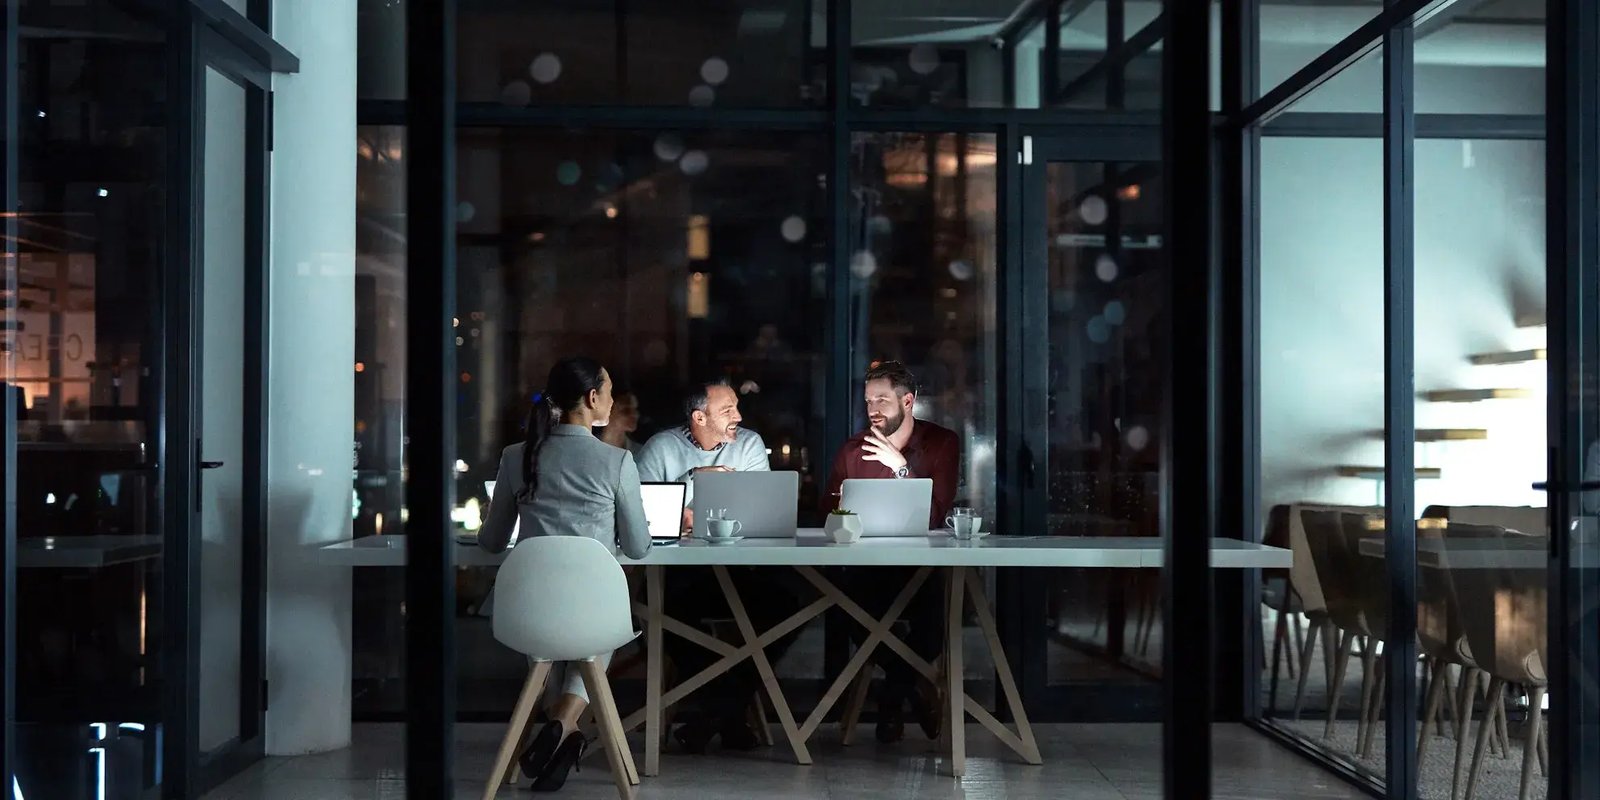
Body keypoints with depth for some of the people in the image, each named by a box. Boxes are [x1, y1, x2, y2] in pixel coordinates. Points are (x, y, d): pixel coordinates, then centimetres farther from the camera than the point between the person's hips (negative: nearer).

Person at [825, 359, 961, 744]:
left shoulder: (942, 443, -1)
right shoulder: (853, 449, 6)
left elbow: (935, 516, -11)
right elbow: (829, 513, 4)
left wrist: (901, 468, -20)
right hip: (868, 564, 2)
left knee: (936, 605, -32)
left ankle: (894, 694, 1)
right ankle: (914, 685, 2)